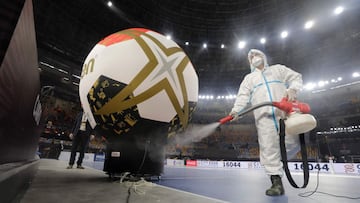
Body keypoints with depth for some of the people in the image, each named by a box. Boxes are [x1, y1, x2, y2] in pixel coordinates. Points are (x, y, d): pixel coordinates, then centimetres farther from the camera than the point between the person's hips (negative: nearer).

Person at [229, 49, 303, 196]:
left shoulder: (278, 69, 29)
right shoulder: (249, 78, 27)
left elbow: (296, 78, 20)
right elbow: (243, 96, 12)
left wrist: (292, 89, -5)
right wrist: (236, 110, -7)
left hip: (285, 111, 1)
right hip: (263, 115, 0)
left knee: (292, 143, -9)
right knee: (268, 147, -10)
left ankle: (280, 159, 19)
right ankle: (277, 182, -6)